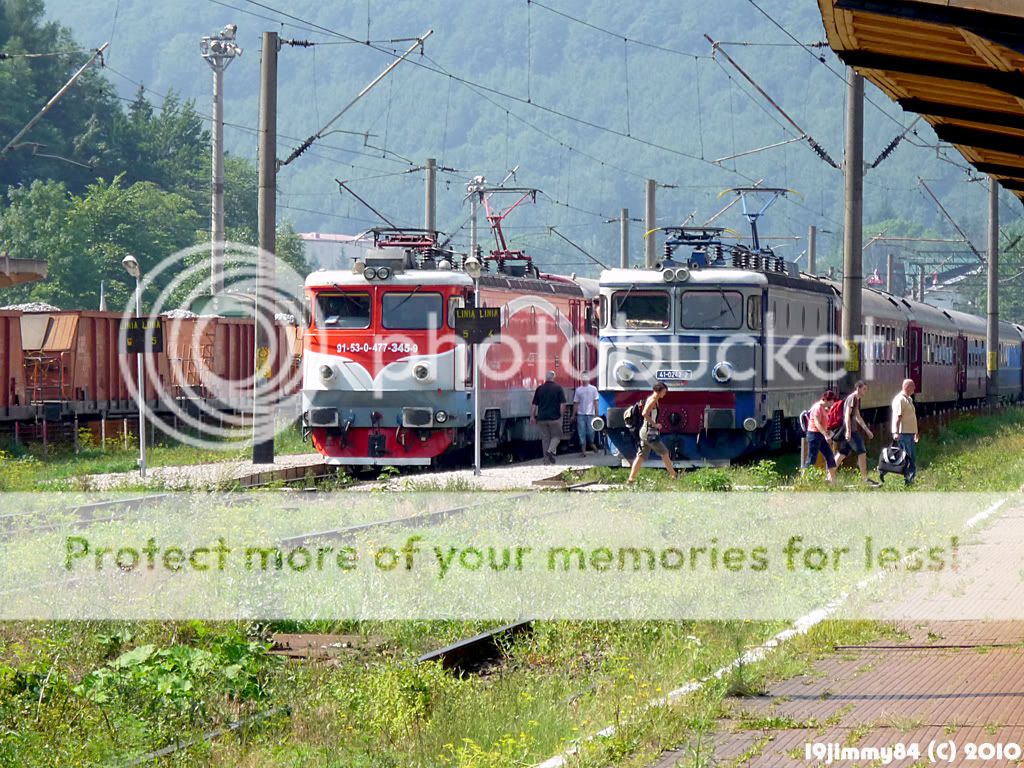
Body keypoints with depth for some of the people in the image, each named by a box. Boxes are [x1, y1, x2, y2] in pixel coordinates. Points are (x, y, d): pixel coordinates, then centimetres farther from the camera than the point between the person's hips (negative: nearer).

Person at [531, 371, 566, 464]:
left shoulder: (539, 389, 4)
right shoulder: (558, 388, -4)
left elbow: (534, 404, 4)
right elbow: (562, 404, -8)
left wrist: (532, 416, 10)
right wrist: (560, 414, 3)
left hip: (542, 418, 3)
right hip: (555, 418, -3)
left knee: (545, 439, 9)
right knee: (556, 436, 13)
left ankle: (547, 462, 8)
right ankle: (551, 450, -14)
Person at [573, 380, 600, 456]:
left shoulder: (593, 389, 4)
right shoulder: (578, 390, 8)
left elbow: (595, 402, 2)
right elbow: (576, 403, 9)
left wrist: (596, 413, -4)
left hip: (590, 413, -1)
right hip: (580, 414, 1)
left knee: (590, 431, -3)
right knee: (582, 432, -2)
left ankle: (591, 444, 26)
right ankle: (583, 449, 2)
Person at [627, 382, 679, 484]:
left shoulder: (650, 399, 15)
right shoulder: (653, 400, -13)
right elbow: (645, 413, -25)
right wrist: (654, 424, -19)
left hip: (645, 431, 9)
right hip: (650, 432, -9)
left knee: (641, 456, 6)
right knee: (664, 453, 1)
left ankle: (631, 478, 2)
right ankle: (674, 475, 8)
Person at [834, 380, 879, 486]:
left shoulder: (856, 399, 21)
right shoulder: (852, 398, -10)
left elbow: (858, 417, 29)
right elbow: (847, 415, -19)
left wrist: (867, 430, 30)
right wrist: (848, 430, -26)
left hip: (851, 431, 10)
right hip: (850, 431, -10)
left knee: (842, 454, 11)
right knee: (862, 452, -9)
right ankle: (865, 478, -9)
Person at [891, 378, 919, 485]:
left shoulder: (909, 399, 19)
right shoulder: (900, 399, -13)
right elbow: (897, 417, -20)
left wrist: (916, 432, 28)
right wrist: (896, 432, -27)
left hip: (910, 433, 10)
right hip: (903, 433, -10)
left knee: (913, 458, 10)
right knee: (905, 458, -8)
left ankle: (911, 478, 13)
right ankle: (905, 479, -5)